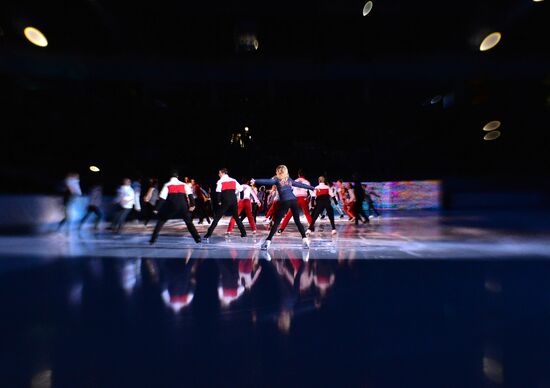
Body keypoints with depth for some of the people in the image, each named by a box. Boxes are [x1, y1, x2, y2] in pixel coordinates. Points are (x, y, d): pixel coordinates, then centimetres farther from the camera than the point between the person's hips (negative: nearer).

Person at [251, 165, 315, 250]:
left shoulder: (277, 179, 9)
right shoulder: (289, 180, 21)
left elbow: (267, 181, -6)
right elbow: (301, 185, 27)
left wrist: (255, 181, -14)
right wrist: (312, 188, 37)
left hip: (285, 202, -4)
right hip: (294, 201, 4)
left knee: (276, 222, -1)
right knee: (297, 221, 14)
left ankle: (268, 241, -6)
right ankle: (305, 239, 10)